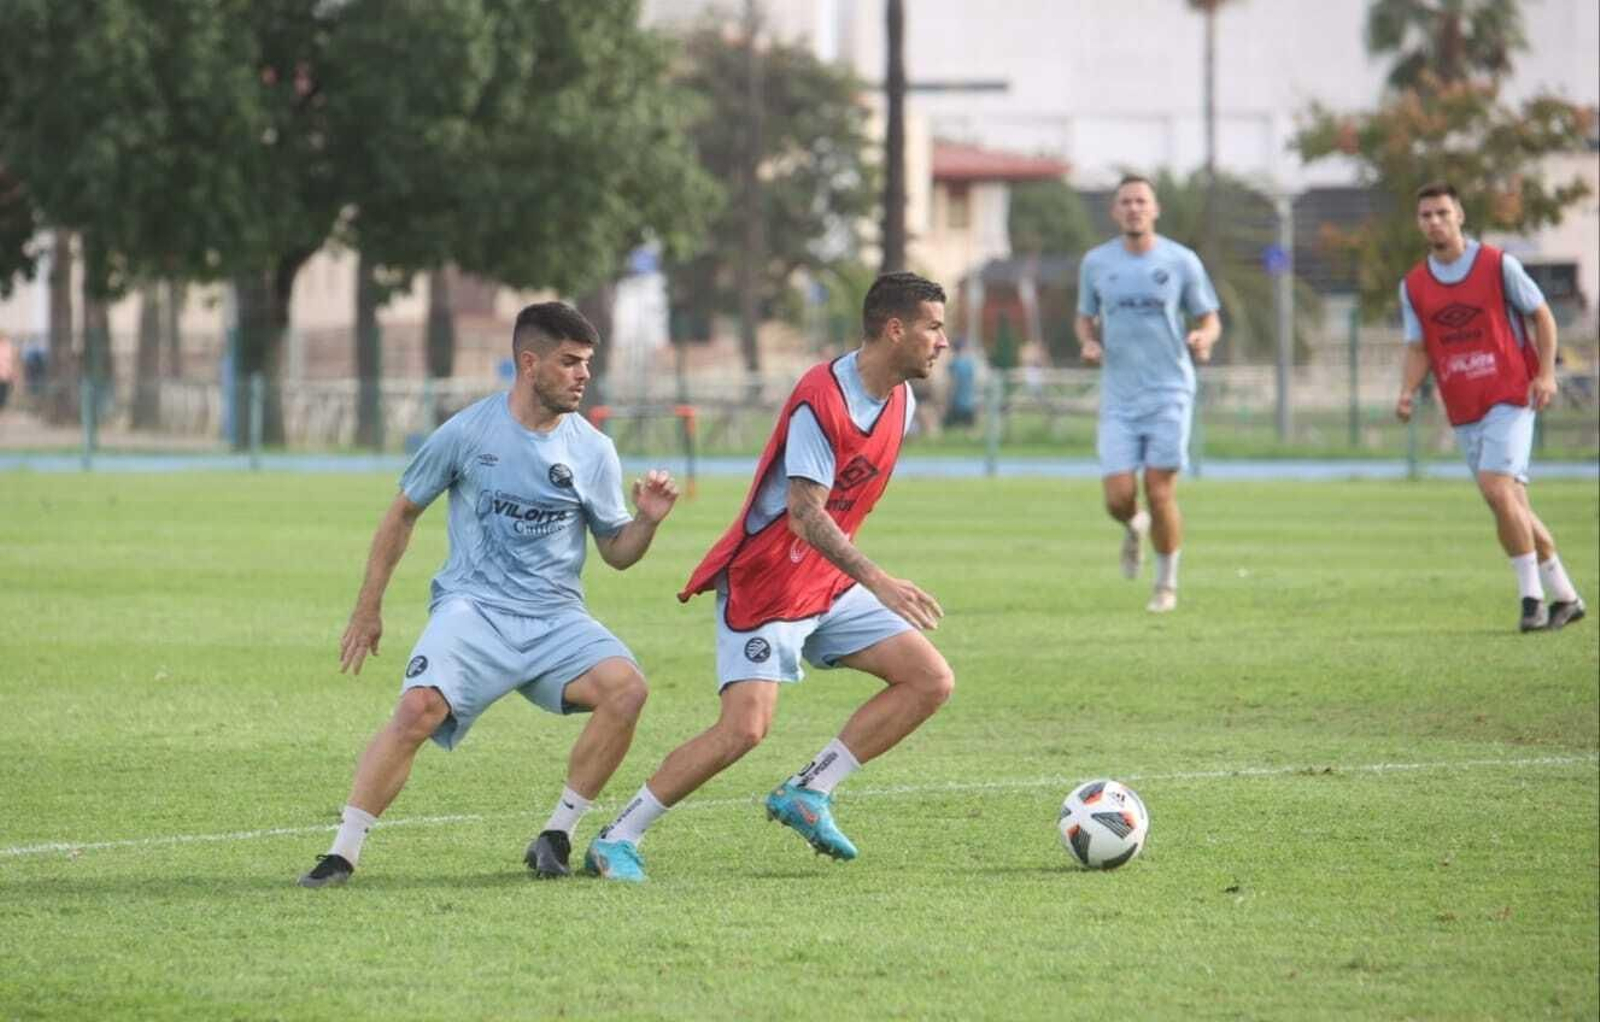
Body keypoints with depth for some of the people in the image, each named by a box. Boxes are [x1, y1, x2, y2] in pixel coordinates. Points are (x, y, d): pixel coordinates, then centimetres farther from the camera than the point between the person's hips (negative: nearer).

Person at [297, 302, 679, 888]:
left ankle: (556, 838, -10)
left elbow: (616, 552, 13)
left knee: (626, 686, -24)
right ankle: (342, 855, -18)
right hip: (472, 605, -3)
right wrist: (369, 609, 12)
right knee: (419, 708, -28)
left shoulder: (593, 450, 6)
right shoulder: (467, 433, -1)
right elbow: (403, 513, 11)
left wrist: (646, 521, -9)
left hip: (555, 618, 3)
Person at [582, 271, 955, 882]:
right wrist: (878, 582, -34)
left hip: (830, 587, 9)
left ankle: (808, 794, 2)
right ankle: (616, 841, -6)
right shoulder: (821, 398, -22)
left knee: (932, 681, -2)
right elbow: (805, 515, -27)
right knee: (745, 728, -19)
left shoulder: (900, 402, 6)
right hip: (764, 585, -9)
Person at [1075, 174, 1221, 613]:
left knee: (1160, 493, -7)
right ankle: (1135, 527, 30)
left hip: (1169, 393, -2)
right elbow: (1085, 317, 18)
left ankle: (1167, 583, 12)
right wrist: (1089, 342, -5)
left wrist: (1204, 338, -16)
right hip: (1118, 398, 2)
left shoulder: (1180, 261, -1)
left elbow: (1209, 317, 7)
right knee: (1118, 498, -8)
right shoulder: (1096, 262, 5)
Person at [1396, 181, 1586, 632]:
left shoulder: (1498, 265, -4)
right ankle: (1564, 596, 17)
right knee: (1512, 506, 6)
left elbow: (1541, 315, 2)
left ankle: (1532, 595, -13)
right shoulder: (1413, 286, 8)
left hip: (1509, 396, -5)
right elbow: (1417, 348, 9)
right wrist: (1407, 392, -9)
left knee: (1496, 489, -22)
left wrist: (1546, 373, -9)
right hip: (1463, 411, 5)